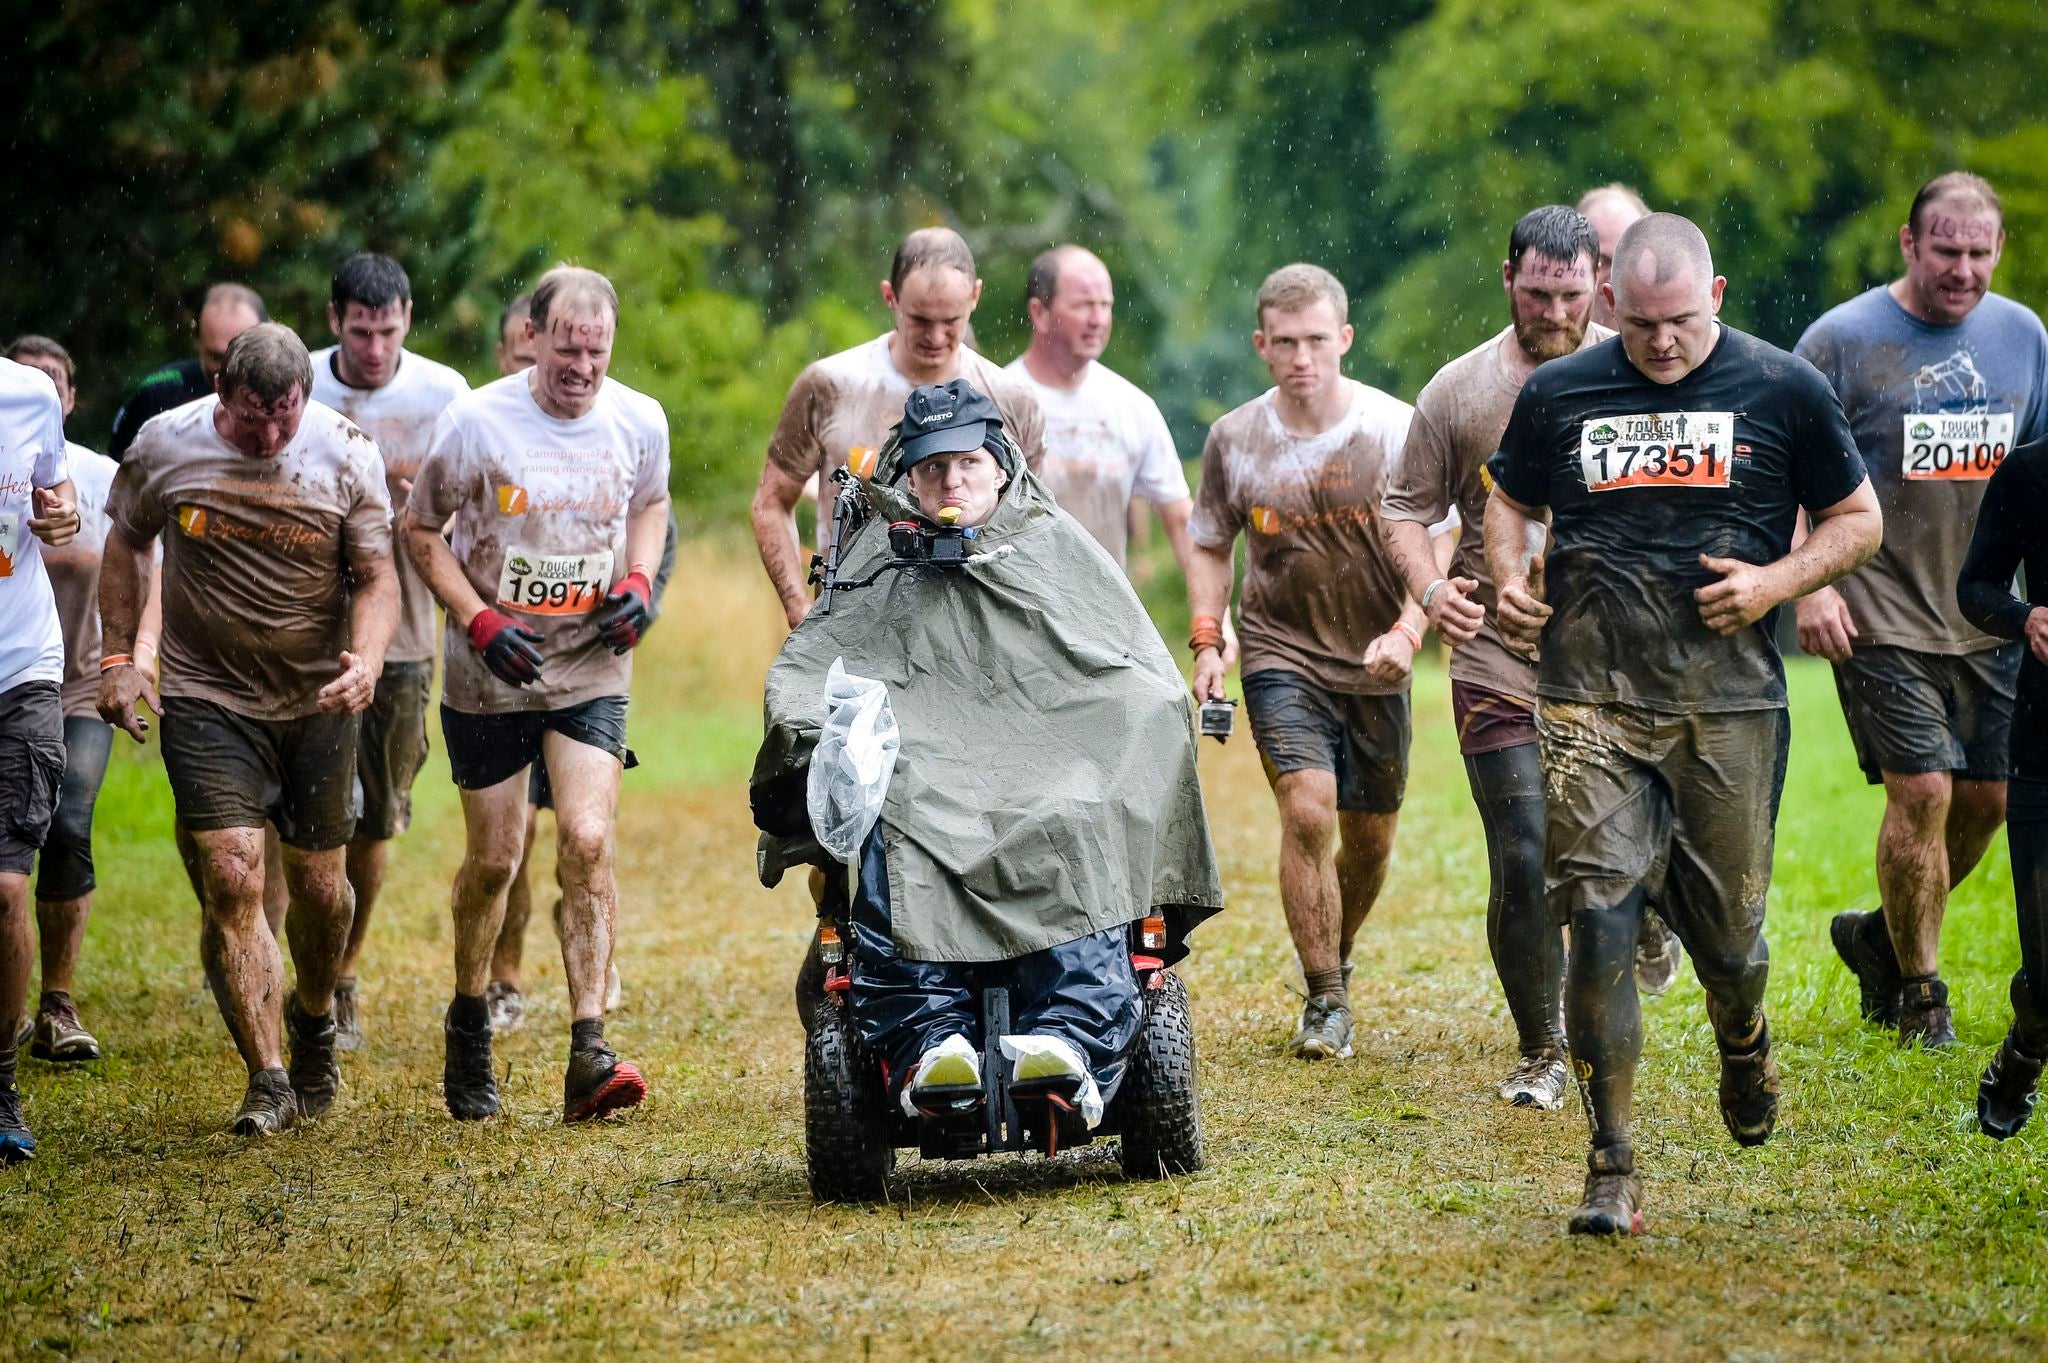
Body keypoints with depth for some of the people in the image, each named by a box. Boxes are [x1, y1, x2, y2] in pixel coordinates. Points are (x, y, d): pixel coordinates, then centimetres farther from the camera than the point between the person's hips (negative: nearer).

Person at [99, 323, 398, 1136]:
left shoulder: (346, 454, -9)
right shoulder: (165, 445, -7)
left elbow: (377, 576, -6)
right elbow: (125, 544, 9)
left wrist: (366, 658, -25)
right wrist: (117, 656, 2)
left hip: (317, 700, 1)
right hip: (206, 697, -1)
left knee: (319, 886, 9)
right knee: (231, 880, -14)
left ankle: (314, 1019, 41)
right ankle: (269, 1084, -9)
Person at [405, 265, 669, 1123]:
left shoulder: (640, 423, -4)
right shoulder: (477, 423, -12)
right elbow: (420, 530, -1)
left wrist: (639, 581, -2)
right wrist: (479, 622, -13)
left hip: (592, 665, 1)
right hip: (491, 673, -1)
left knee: (587, 843, -15)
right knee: (493, 860, 6)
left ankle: (588, 1052, -16)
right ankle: (469, 1021, 31)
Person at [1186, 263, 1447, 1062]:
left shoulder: (1395, 430, -7)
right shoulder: (1233, 440, -2)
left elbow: (1437, 545, -4)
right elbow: (1209, 547, 12)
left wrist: (1406, 631, -19)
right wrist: (1206, 643, -1)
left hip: (1374, 666, 1)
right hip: (1282, 657, -1)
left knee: (1371, 837, 9)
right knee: (1308, 810, -20)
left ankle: (1336, 960, 38)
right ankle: (1325, 1003, -11)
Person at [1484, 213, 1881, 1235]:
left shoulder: (1783, 392, 3)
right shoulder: (1558, 395, 8)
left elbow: (1858, 519, 11)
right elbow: (1511, 502, 23)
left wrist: (1774, 583, -7)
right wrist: (1512, 580, 2)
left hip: (1729, 703, 0)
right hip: (1591, 699, 0)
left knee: (1725, 928, 7)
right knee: (1599, 918, -12)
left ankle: (1743, 1043, 44)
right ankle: (1612, 1168, -7)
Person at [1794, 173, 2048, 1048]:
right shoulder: (1844, 339, -6)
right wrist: (1808, 585, -12)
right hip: (1883, 617, -5)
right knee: (1922, 793, -9)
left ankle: (1883, 935, 29)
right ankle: (1918, 991, 8)